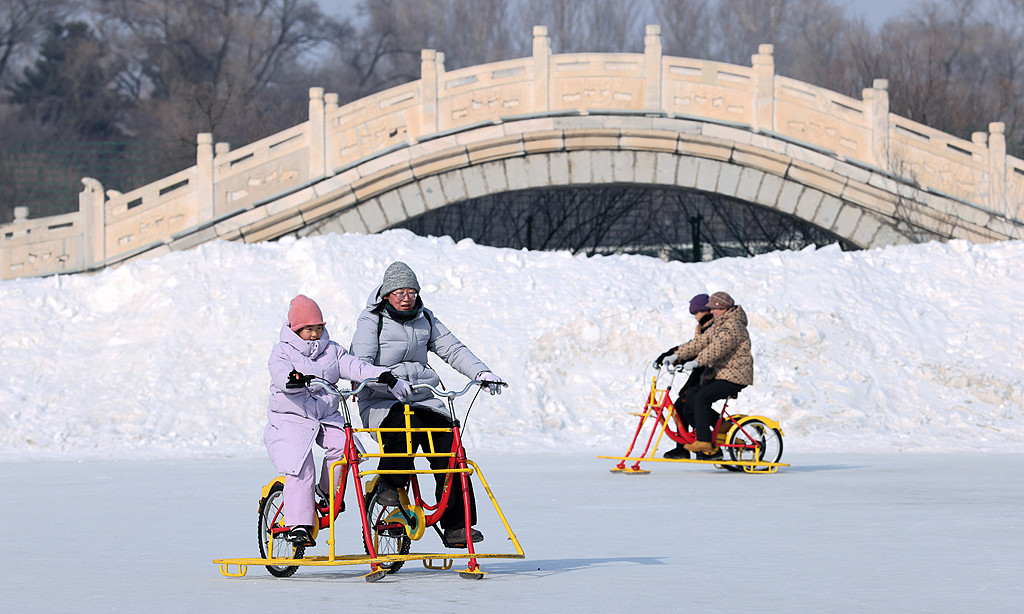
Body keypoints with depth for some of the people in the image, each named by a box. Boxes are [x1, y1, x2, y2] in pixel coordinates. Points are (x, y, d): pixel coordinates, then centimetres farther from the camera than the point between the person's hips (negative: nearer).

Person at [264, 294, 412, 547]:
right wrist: (294, 379, -48)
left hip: (327, 417, 4)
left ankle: (327, 492, 0)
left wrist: (388, 378, -17)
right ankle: (298, 526, -19)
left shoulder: (331, 350, 10)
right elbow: (279, 373, -24)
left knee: (343, 445, -24)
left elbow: (354, 367, -2)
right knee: (302, 469, -20)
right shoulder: (283, 351, -3)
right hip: (291, 419, -4)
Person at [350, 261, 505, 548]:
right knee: (409, 429, -38)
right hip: (381, 403, -5)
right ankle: (390, 483, -11)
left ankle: (456, 525, -17)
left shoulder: (425, 319, 12)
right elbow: (360, 363, -17)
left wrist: (482, 373, -3)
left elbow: (453, 349, 13)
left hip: (422, 400, 5)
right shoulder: (371, 321, -4)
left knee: (448, 444, -18)